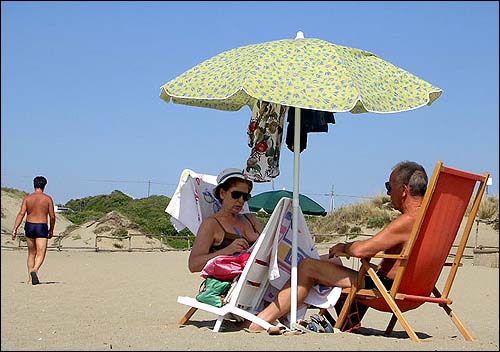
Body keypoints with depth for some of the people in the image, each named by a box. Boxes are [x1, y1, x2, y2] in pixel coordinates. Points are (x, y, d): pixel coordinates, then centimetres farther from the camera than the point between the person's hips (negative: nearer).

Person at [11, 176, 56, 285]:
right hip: (42, 227, -3)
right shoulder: (48, 199, -2)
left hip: (29, 226, 3)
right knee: (40, 254, -6)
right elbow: (52, 216, -2)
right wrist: (51, 230, 12)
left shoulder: (27, 198, 2)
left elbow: (21, 213, -8)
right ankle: (34, 270, -34)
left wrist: (15, 229, -9)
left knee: (31, 253, 18)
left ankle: (30, 278, 19)